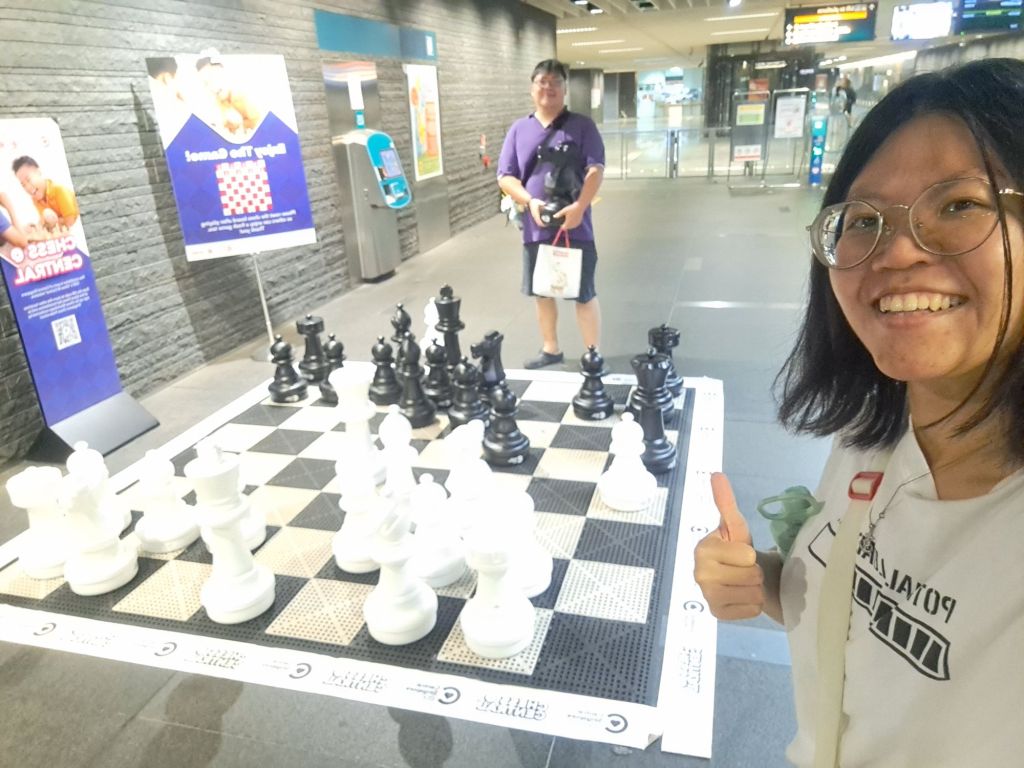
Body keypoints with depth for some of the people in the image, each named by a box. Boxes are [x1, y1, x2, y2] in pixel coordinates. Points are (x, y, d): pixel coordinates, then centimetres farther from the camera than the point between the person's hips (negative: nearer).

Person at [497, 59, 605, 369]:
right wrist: (529, 201, -13)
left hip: (574, 227, -3)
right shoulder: (519, 129, 9)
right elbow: (505, 176, 5)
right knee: (542, 292, 14)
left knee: (584, 294, 1)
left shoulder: (582, 125, 2)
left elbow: (596, 169, -7)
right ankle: (550, 350, 31)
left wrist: (579, 207, -22)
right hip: (535, 228, 4)